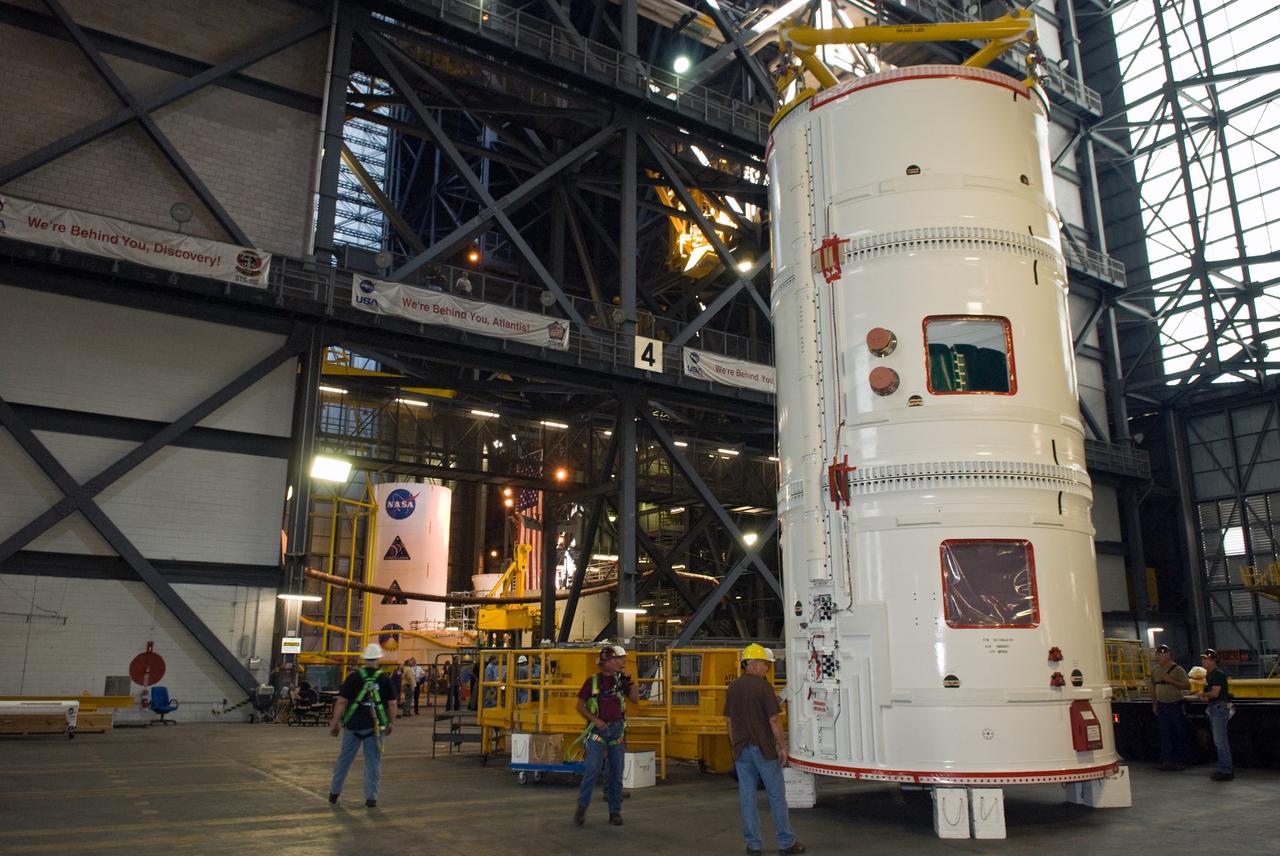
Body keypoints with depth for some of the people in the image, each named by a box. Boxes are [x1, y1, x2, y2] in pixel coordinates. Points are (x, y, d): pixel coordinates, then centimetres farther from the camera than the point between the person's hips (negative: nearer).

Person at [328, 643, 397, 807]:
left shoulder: (353, 677, -3)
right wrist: (390, 724, 12)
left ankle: (334, 793, 24)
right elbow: (392, 704, 0)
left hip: (353, 725, 0)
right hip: (375, 726, 0)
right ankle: (371, 797, 8)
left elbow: (341, 702, -6)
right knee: (373, 761, 7)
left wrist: (335, 723, 2)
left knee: (344, 759, 14)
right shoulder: (385, 680, -1)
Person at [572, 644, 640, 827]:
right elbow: (580, 706, 0)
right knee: (592, 770, -12)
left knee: (616, 772, 5)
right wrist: (595, 720, -11)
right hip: (598, 729, -3)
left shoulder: (620, 680, 6)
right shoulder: (592, 681, -4)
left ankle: (615, 812, 14)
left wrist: (630, 680, -7)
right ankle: (581, 808, 1)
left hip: (617, 729, 4)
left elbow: (635, 699, 3)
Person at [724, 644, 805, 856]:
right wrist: (782, 747, -6)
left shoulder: (733, 688, 6)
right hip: (764, 749, -5)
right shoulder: (763, 686, -12)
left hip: (742, 751, 5)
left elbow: (730, 722, 11)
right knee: (776, 795, 6)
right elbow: (774, 720, -14)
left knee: (747, 797, 7)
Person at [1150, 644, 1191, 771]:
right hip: (1161, 706, 4)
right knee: (1165, 734, 4)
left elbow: (1187, 686, -14)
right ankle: (1167, 761, 6)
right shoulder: (1155, 670, 7)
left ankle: (1180, 760, 13)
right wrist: (1154, 705, 14)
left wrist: (1171, 680, -22)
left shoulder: (1178, 670, -8)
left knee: (1180, 733, 4)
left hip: (1175, 705, -4)